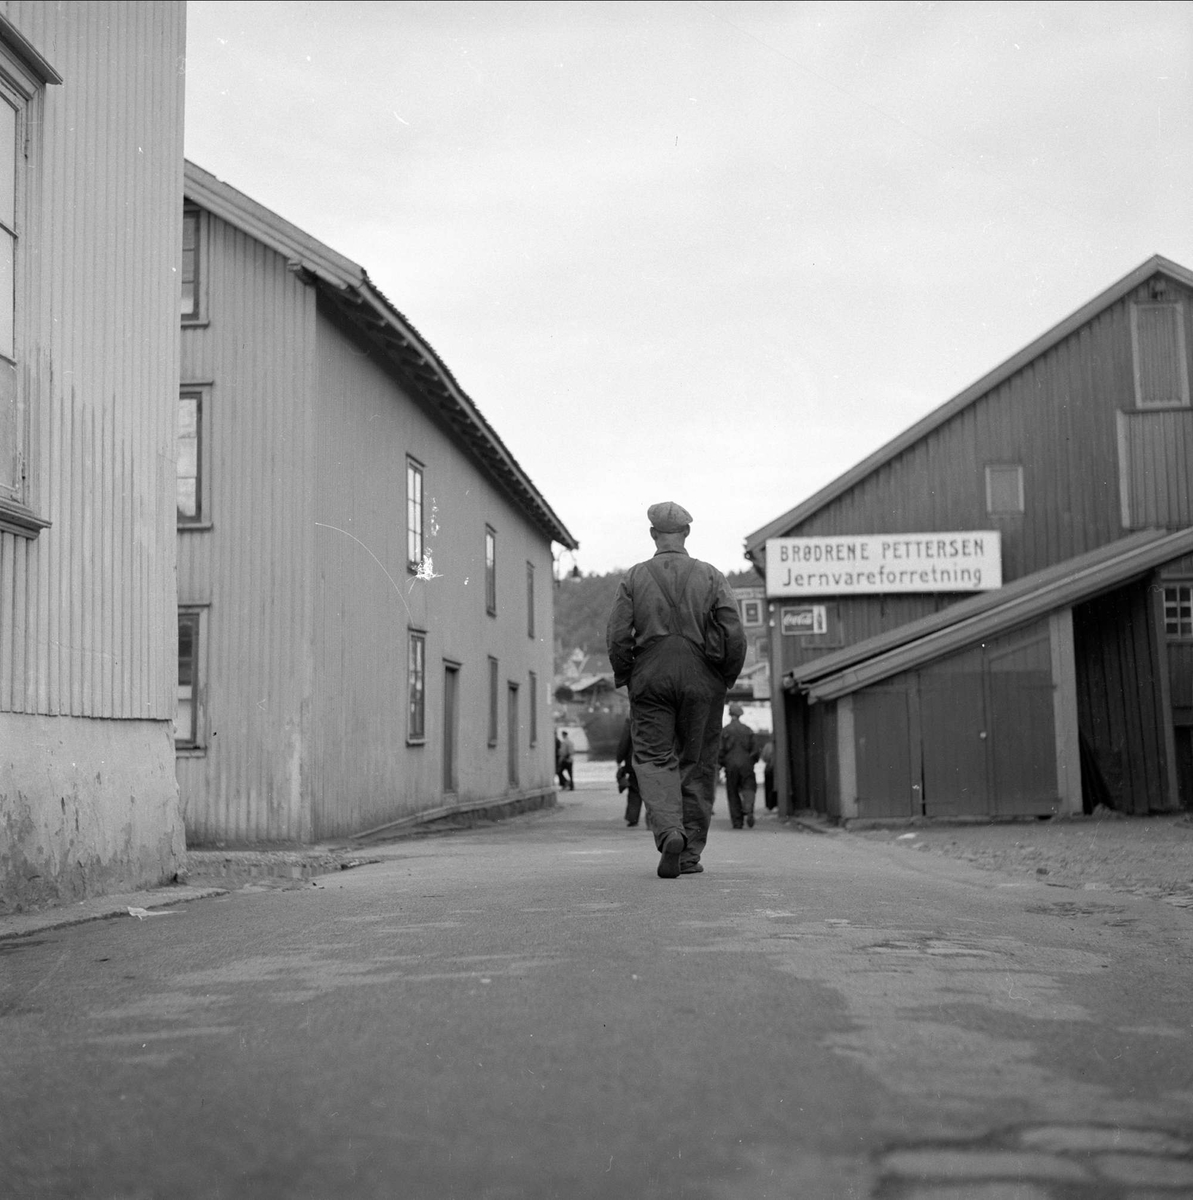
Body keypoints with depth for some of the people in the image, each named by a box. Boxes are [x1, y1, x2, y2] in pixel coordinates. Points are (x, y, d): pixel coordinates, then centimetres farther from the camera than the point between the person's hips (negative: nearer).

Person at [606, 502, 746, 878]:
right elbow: (734, 634, -5)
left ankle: (669, 831, -21)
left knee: (653, 757, 4)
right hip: (702, 680, 1)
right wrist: (727, 676, 8)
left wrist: (625, 676, 9)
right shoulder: (711, 577, 0)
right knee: (697, 764, 9)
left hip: (650, 679, -1)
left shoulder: (634, 578, 0)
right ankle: (690, 853, 13)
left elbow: (617, 636, -4)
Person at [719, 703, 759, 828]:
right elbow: (755, 748, 4)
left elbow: (720, 750, -3)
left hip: (731, 765, -1)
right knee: (748, 788, 3)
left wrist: (722, 764, 10)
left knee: (733, 793, 5)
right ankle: (748, 810, -25)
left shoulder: (724, 731, -1)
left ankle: (737, 821, 1)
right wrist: (753, 761, 16)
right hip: (746, 764, 1)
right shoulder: (748, 730, 4)